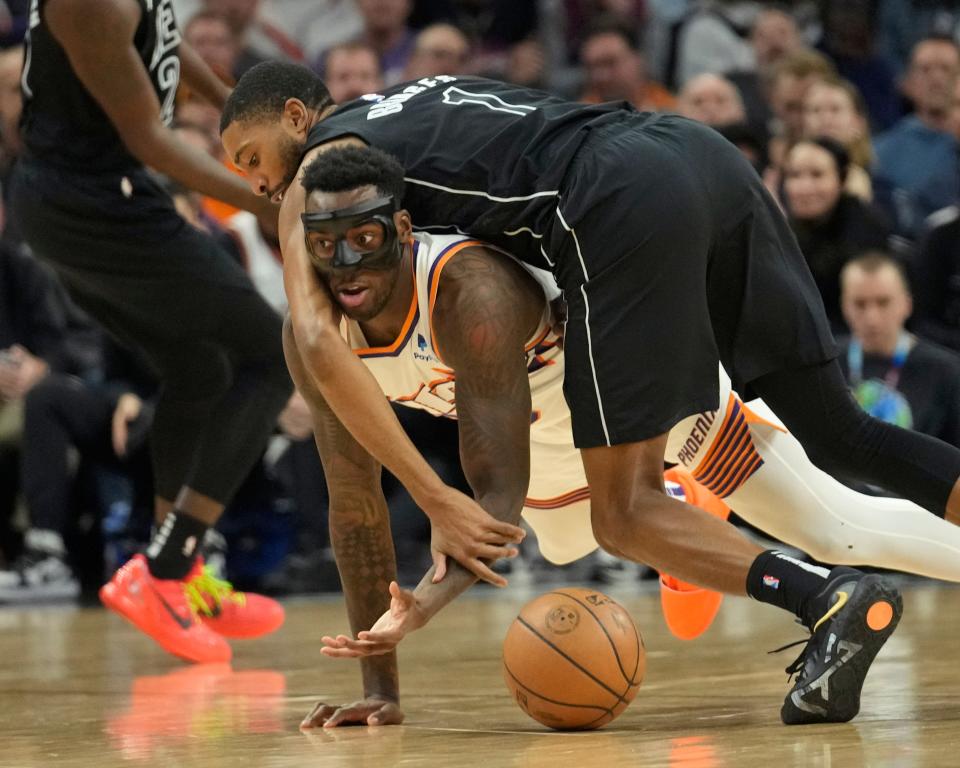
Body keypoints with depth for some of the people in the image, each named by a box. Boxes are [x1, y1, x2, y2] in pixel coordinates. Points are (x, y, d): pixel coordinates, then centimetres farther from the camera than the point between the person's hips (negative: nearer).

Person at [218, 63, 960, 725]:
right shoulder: (433, 95, 36)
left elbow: (317, 341, -3)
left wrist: (437, 503, -10)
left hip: (625, 203, -7)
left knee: (626, 515, 0)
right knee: (842, 436, 12)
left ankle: (828, 600, -22)